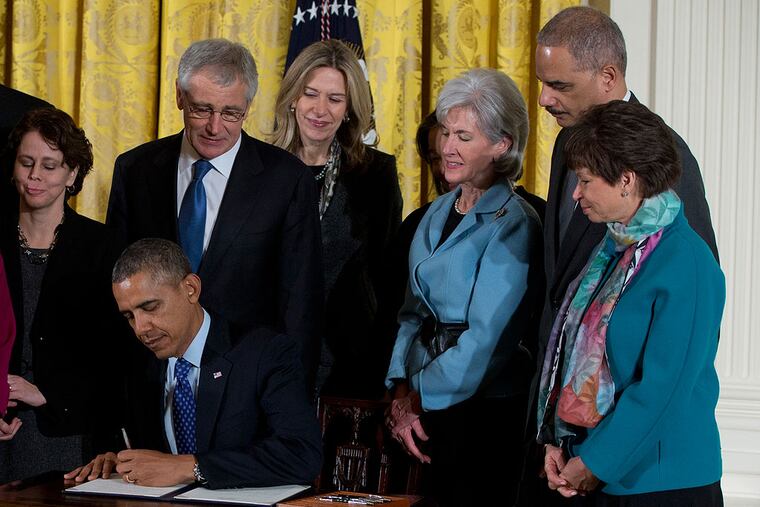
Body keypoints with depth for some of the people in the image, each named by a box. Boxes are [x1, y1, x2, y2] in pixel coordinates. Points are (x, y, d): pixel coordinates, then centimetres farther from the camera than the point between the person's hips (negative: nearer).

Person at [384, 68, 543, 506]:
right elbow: (414, 310, 11)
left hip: (484, 409, -7)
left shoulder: (512, 225, -13)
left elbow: (488, 338, -18)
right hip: (428, 405, 7)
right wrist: (401, 392, -2)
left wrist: (417, 399, -12)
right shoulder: (439, 212, 10)